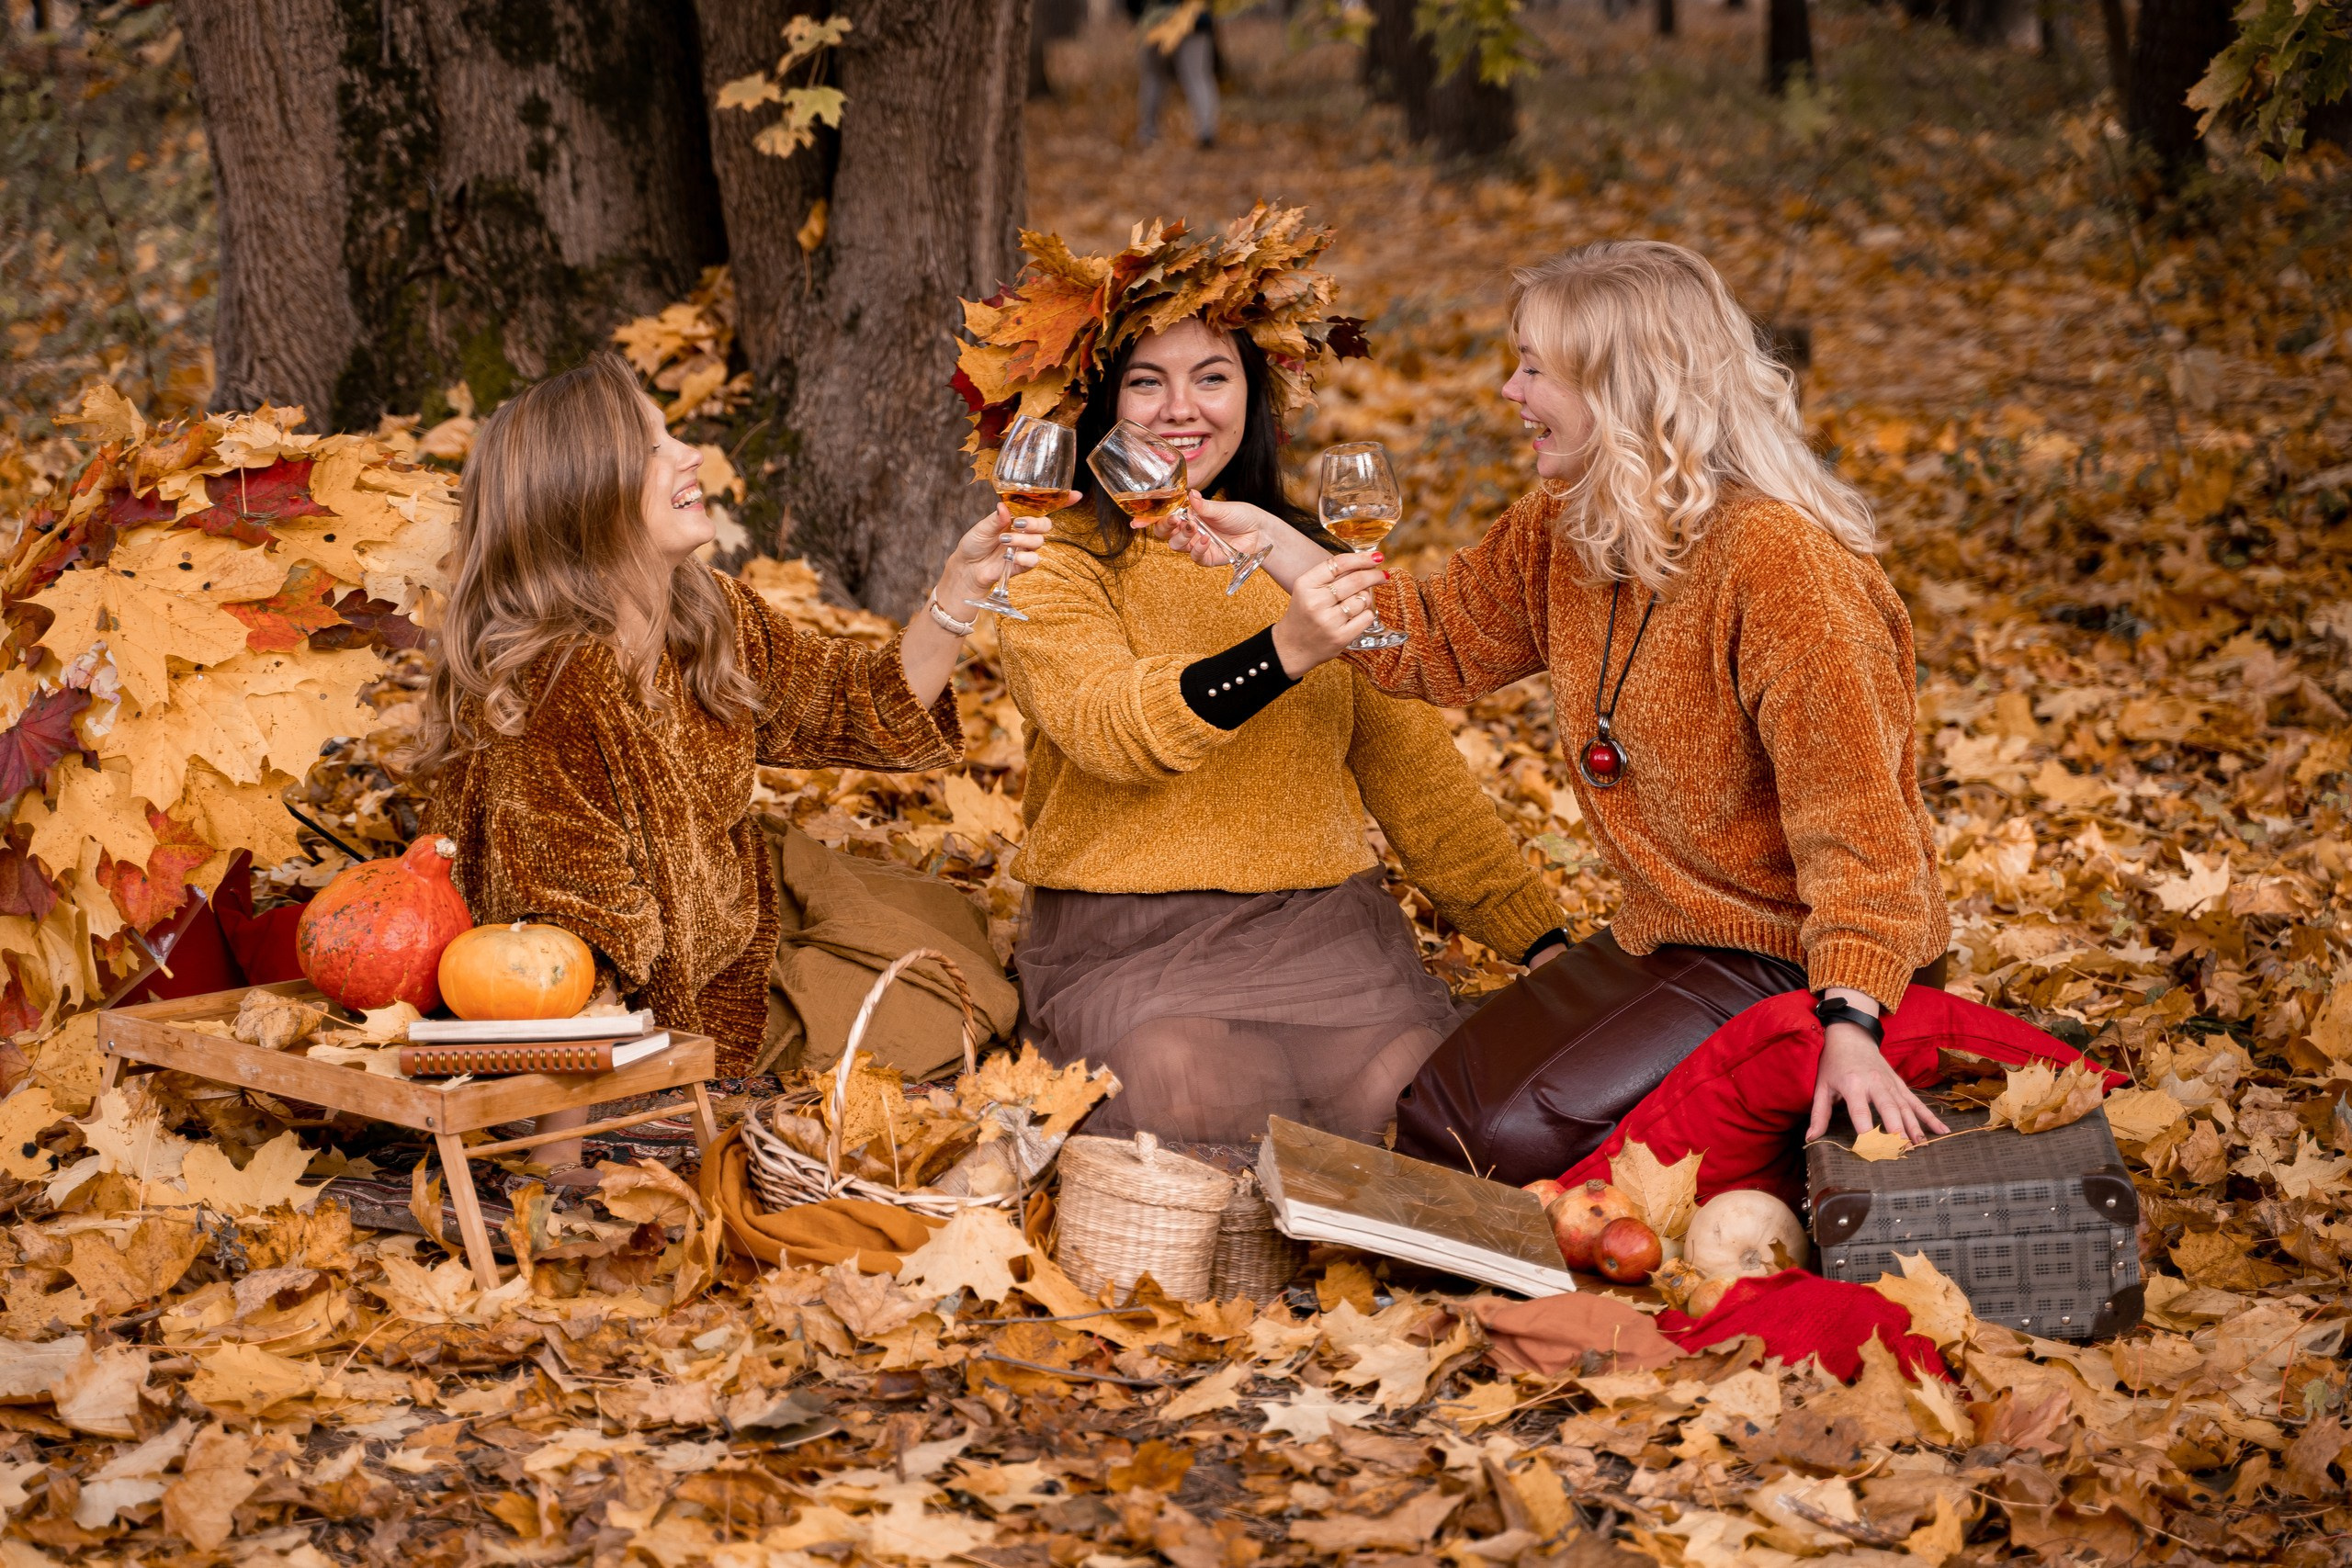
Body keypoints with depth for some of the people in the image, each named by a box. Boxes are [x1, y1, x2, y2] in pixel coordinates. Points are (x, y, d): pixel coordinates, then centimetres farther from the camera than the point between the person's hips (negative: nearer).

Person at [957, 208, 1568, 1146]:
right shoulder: (1055, 562, 1)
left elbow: (1409, 768, 17)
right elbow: (1109, 730, -19)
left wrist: (1542, 939, 9)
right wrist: (1282, 653, -35)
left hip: (1320, 923, 3)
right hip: (1123, 939, -3)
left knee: (1405, 1089, -27)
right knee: (1195, 1092, -34)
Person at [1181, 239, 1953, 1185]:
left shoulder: (1776, 558, -24)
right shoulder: (1561, 536, 3)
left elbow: (1852, 821, -26)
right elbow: (1439, 639, 18)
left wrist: (1849, 1026, -35)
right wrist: (1265, 539, 7)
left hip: (1791, 960, -8)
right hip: (1664, 944, 8)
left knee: (1524, 1134, -19)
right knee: (1434, 1115, -2)